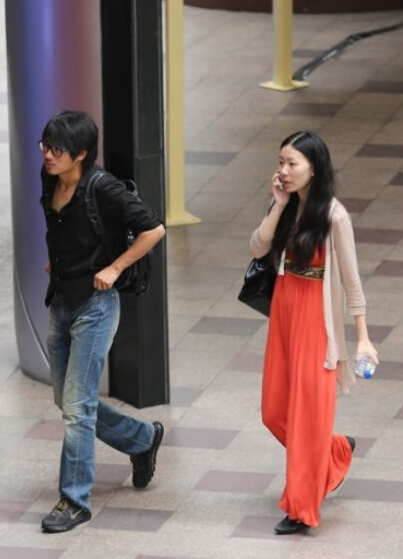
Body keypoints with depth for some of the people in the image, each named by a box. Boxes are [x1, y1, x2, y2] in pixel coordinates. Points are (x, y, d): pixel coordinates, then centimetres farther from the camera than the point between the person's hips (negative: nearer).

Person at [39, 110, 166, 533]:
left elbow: (153, 230, -19)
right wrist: (56, 262, 10)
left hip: (93, 305, -8)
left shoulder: (101, 190, -19)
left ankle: (75, 501, 3)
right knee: (66, 401, 15)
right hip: (60, 302, 8)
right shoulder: (51, 185, 3)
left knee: (77, 406, -6)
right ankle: (143, 439, 36)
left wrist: (114, 268, -15)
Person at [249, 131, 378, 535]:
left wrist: (362, 336, -12)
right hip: (283, 310, 7)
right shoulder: (286, 207, 3)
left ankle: (301, 509, 9)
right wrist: (279, 205, -15)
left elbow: (350, 277, -13)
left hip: (315, 317, -7)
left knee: (308, 411, 0)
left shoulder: (333, 216, -16)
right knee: (275, 411, 12)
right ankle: (335, 452, 39)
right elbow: (258, 249, -6)